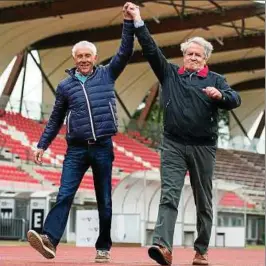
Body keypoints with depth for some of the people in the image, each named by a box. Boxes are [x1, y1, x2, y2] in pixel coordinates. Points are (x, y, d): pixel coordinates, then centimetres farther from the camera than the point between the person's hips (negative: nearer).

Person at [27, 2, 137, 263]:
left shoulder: (106, 75, 8)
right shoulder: (65, 86, 10)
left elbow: (125, 52, -1)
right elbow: (55, 119, 15)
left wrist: (129, 22, -9)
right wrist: (42, 145, 12)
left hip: (103, 147, 0)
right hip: (76, 149, 0)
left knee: (104, 200, 5)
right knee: (64, 195, -13)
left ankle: (103, 247, 13)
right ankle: (49, 239, -25)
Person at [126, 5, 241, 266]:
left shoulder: (215, 80, 8)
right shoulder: (170, 73, 12)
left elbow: (235, 100, -5)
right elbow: (151, 50, 5)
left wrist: (220, 95, -27)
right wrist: (138, 22, -2)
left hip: (203, 147, 0)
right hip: (173, 145, 0)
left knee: (203, 202, 6)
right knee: (169, 195, -14)